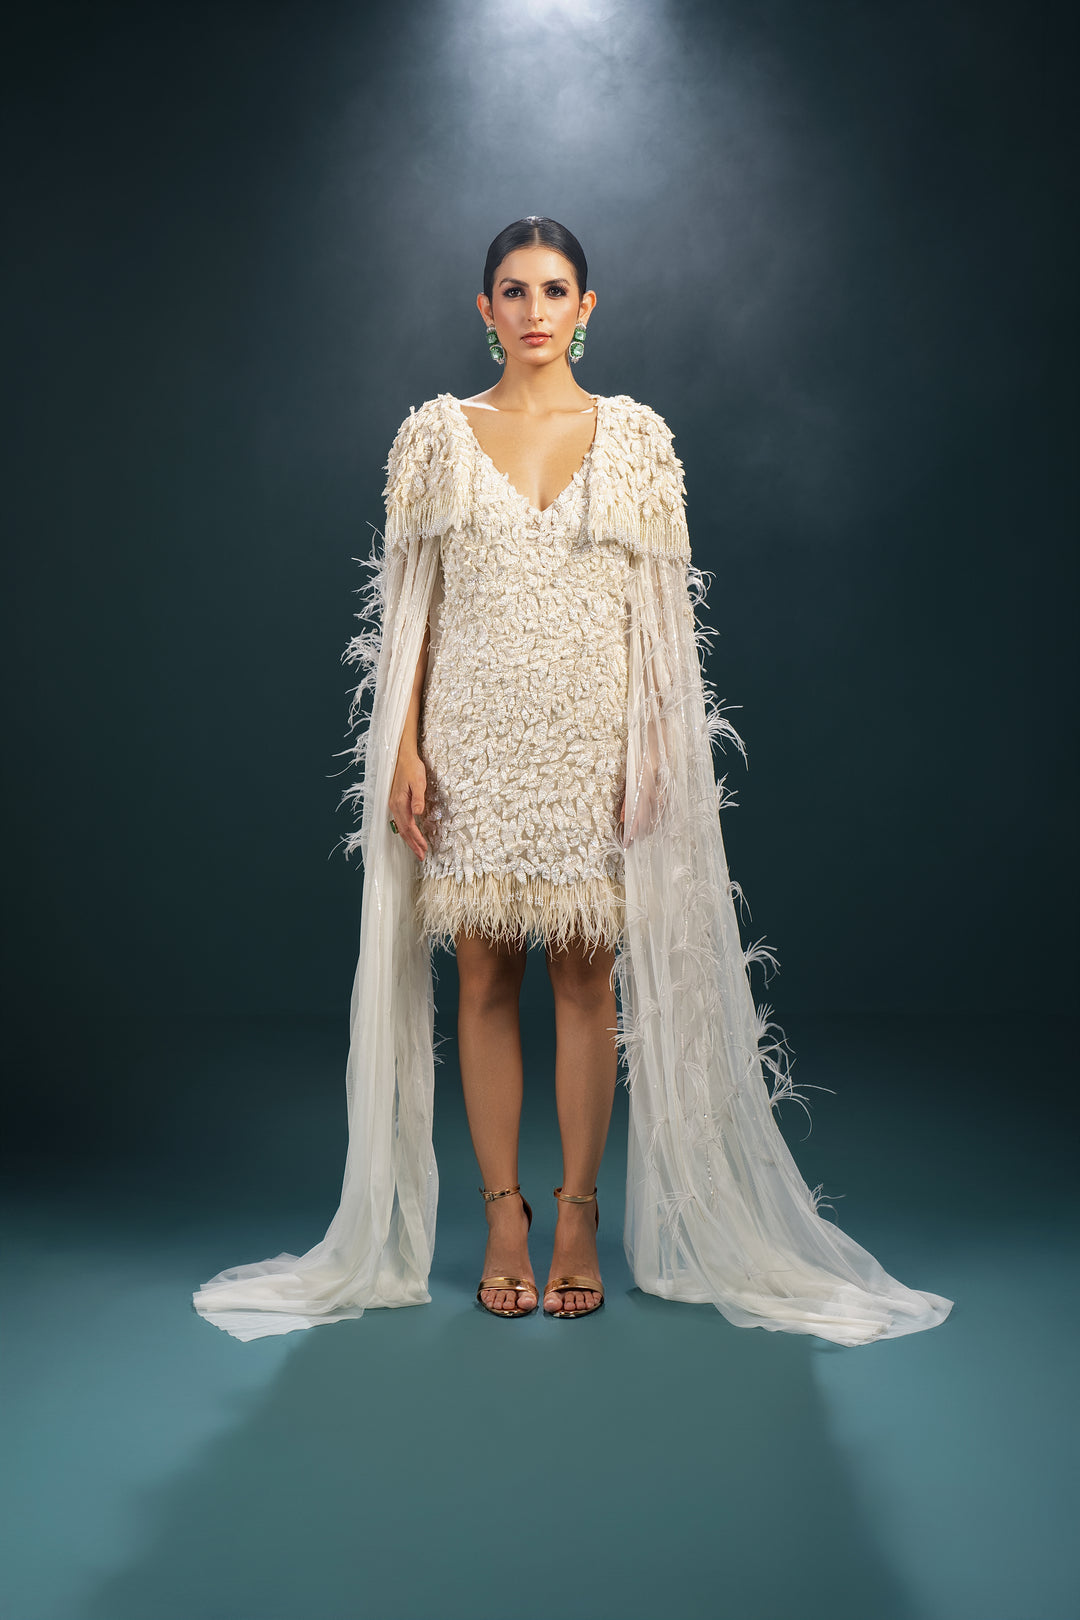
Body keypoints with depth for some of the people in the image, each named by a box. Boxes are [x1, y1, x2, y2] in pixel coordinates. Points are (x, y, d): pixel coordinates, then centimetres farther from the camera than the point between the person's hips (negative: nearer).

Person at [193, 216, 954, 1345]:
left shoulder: (636, 435, 6)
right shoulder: (438, 434, 6)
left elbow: (660, 602, 4)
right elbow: (410, 602, 5)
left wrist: (656, 746, -4)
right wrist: (404, 745, -3)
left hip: (593, 733, 0)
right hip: (475, 733, 1)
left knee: (588, 972, 2)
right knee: (485, 970, 3)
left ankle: (577, 1217, 14)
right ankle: (503, 1216, 16)